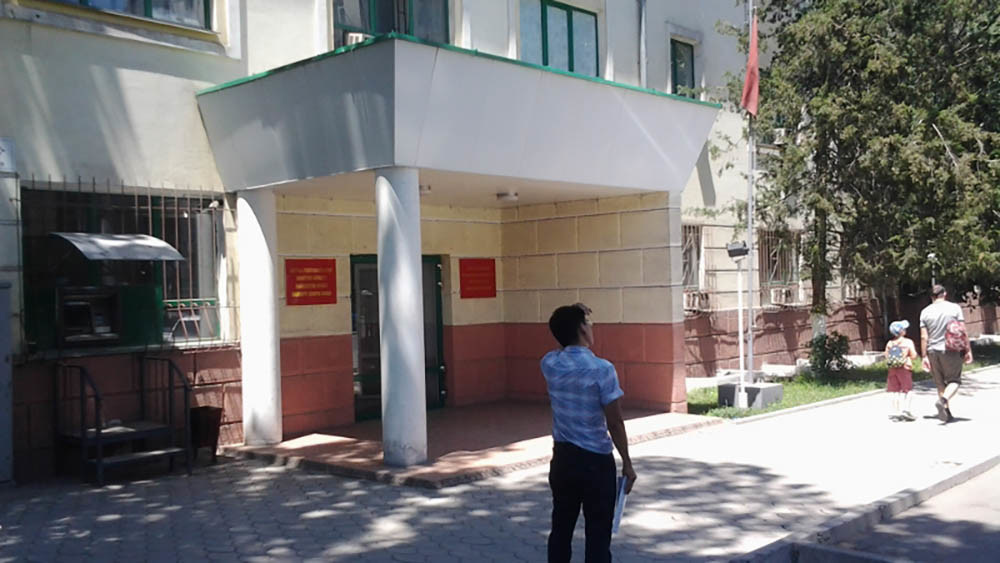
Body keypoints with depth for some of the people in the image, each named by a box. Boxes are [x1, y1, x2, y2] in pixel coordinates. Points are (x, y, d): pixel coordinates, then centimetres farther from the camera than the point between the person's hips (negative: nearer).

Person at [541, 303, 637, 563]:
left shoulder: (549, 364, -3)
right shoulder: (602, 369, -18)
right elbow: (615, 423, -15)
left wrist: (571, 319, 12)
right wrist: (627, 462, -5)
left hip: (562, 457, 5)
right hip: (596, 461, -5)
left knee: (561, 528, 15)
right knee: (598, 534, 5)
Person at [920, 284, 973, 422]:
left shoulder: (925, 312, 2)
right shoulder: (954, 308, -2)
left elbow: (924, 337, -1)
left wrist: (924, 356, 1)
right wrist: (968, 350, 0)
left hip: (933, 351, 2)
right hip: (951, 349, -2)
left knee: (940, 383, 13)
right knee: (954, 380, 6)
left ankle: (947, 411, 14)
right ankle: (943, 400, -21)